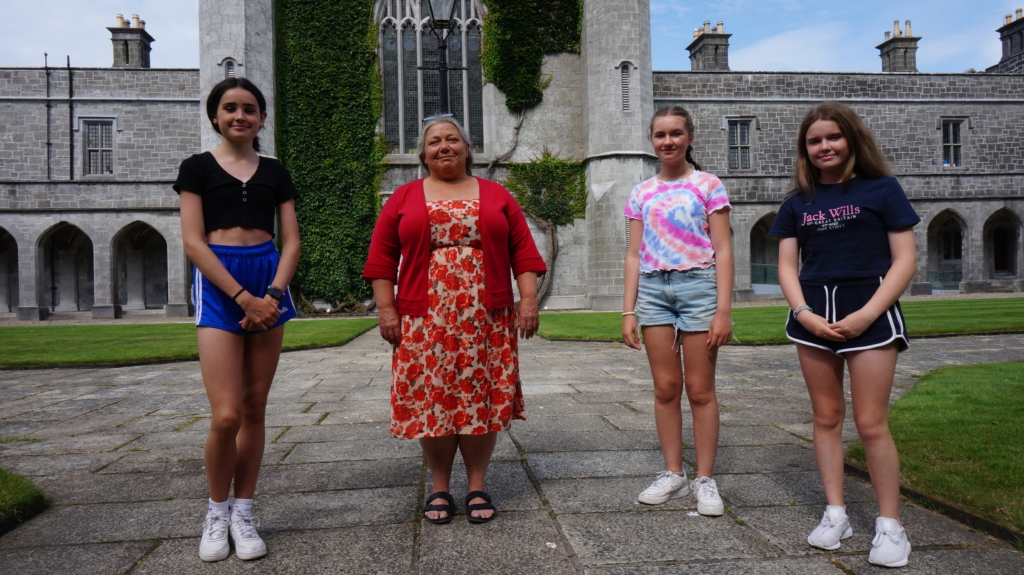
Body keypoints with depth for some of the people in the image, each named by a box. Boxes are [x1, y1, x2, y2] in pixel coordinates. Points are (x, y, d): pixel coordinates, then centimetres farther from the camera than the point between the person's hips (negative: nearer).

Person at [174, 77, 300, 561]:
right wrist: (243, 297, -12)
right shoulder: (198, 167, 7)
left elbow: (291, 242, 8)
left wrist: (273, 295, -9)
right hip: (219, 285, -2)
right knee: (226, 415, -11)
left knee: (255, 410, 5)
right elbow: (193, 242, -2)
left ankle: (243, 513, 18)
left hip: (269, 287, 3)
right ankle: (216, 513, 12)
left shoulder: (275, 173, 14)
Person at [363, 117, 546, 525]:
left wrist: (528, 299, -3)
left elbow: (523, 250, 7)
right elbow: (381, 256, 6)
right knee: (430, 399, 1)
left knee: (482, 397, 2)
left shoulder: (496, 195, 12)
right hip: (425, 318, 0)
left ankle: (477, 487, 16)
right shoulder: (404, 198, 10)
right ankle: (440, 488, 17)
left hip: (486, 318, 1)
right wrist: (386, 308, -3)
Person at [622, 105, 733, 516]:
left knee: (700, 389, 0)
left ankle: (705, 480, 11)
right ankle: (672, 474, 17)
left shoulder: (708, 185, 4)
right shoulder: (642, 193, 13)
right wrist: (629, 311, 5)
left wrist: (723, 309, -9)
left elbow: (722, 251, -1)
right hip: (653, 288, 3)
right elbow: (634, 256, 12)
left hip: (698, 285, -3)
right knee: (665, 387, 5)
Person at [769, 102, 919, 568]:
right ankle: (835, 513, 20)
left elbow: (905, 260, -3)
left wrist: (866, 315, -13)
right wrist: (804, 313, -9)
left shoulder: (881, 189, 1)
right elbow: (786, 265, 8)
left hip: (869, 314, -3)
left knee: (871, 423, -4)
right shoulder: (798, 202, 10)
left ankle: (890, 525, 10)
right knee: (826, 417, 9)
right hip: (813, 316, 4)